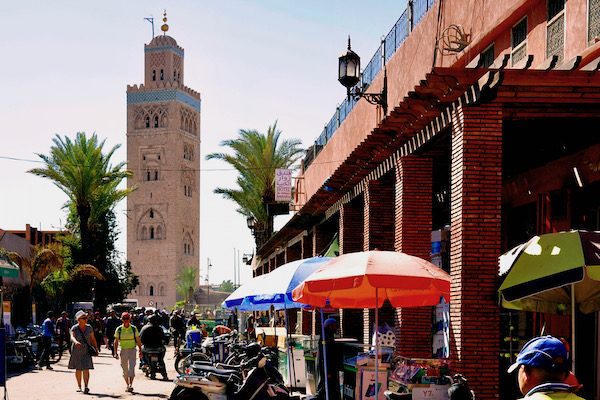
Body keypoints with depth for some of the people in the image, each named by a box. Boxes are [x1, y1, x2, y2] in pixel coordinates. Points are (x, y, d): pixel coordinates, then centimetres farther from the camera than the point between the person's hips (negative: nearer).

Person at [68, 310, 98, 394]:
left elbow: (93, 339, 7)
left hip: (86, 351, 0)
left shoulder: (89, 328, 0)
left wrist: (96, 348, -1)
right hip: (76, 351, 0)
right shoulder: (74, 328, -9)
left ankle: (86, 386, -15)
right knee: (78, 369, 10)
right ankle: (79, 386, 22)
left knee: (86, 369, -12)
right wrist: (76, 342, -48)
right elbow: (72, 337, -27)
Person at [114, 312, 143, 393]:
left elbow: (138, 341, 6)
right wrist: (115, 352, -2)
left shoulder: (134, 328, 0)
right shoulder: (119, 329, 1)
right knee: (125, 370, 7)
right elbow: (116, 341, 4)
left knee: (131, 368, -12)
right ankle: (127, 385, 19)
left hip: (132, 350, -1)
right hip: (123, 350, 1)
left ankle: (131, 385, -13)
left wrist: (140, 351, 4)